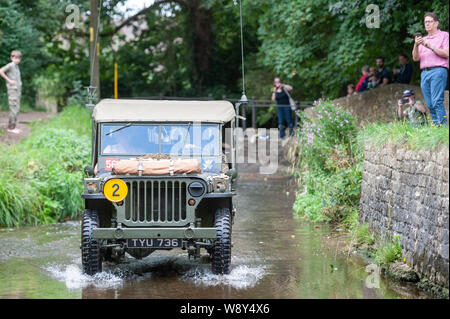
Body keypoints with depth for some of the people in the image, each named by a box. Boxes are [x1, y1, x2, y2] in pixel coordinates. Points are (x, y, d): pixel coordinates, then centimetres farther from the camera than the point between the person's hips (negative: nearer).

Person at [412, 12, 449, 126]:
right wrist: (416, 45, -4)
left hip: (438, 71, -6)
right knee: (430, 105, -1)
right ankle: (435, 124, 0)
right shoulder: (423, 39, 24)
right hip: (424, 73, 6)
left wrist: (431, 47, -10)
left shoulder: (444, 35, 9)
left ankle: (442, 125, -20)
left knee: (437, 102, -17)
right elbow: (415, 58, 13)